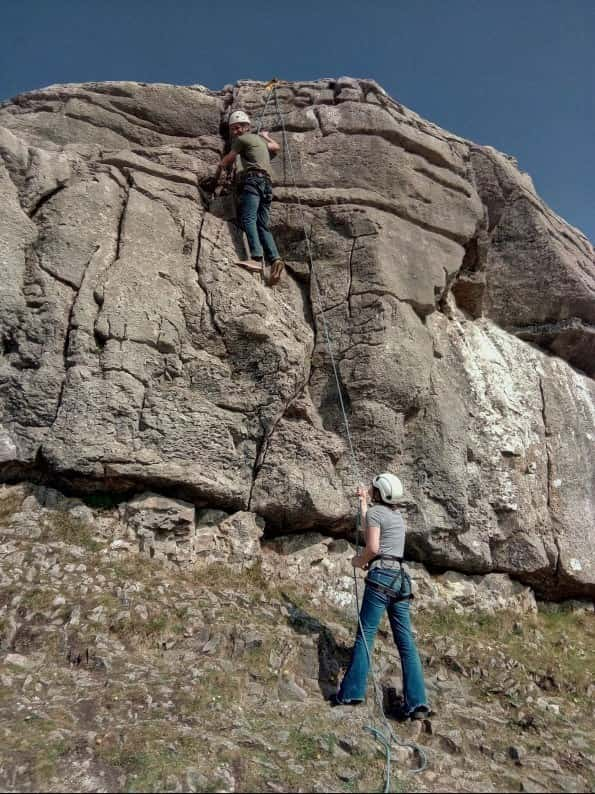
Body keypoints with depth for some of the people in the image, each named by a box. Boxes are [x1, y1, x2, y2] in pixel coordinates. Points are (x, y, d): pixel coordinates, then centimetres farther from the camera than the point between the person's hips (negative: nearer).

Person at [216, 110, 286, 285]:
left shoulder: (242, 139, 8)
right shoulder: (260, 139, 31)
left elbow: (225, 162, 15)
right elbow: (276, 147, 52)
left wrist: (217, 175, 33)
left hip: (253, 180, -8)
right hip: (267, 184, 8)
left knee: (248, 219, -23)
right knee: (263, 225, -3)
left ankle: (256, 258, -42)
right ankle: (274, 259, -24)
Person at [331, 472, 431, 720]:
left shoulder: (375, 511, -3)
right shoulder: (396, 515, 20)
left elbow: (373, 547, -15)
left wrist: (358, 560, 4)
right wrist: (363, 502, 37)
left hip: (381, 576, -7)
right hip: (400, 579, 7)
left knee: (365, 635, -4)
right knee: (406, 641, 3)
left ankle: (351, 692, -4)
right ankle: (416, 702, 0)